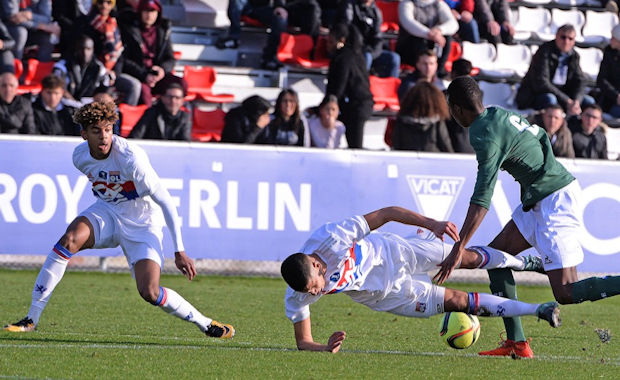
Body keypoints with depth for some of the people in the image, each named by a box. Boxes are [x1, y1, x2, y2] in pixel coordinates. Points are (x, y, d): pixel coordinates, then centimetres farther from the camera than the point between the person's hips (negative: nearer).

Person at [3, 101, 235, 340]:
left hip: (142, 224, -4)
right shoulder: (80, 156, -9)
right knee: (70, 240, -25)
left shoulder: (130, 157, -27)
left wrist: (179, 252, -24)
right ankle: (31, 319, -20)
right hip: (107, 213, 4)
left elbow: (165, 201, -24)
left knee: (150, 293, -18)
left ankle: (205, 324, 7)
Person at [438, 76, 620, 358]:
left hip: (554, 202, -10)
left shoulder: (487, 137, -20)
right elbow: (541, 136, 21)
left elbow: (481, 200, -25)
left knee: (565, 294, -12)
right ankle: (516, 343, 6)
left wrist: (459, 249, -24)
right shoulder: (498, 113, 6)